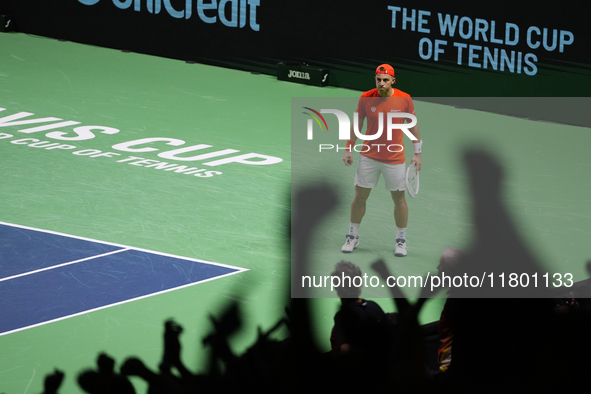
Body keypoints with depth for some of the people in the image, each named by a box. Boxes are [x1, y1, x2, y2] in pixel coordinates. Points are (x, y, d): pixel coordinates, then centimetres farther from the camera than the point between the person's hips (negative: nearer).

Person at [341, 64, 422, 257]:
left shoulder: (404, 99, -8)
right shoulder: (366, 98, -5)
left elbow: (413, 125, 2)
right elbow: (357, 124, 7)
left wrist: (417, 153, 1)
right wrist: (349, 149, 6)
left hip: (395, 159, -1)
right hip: (369, 156, 1)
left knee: (399, 199, 4)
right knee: (360, 196, 4)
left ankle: (401, 240, 18)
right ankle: (353, 237, 19)